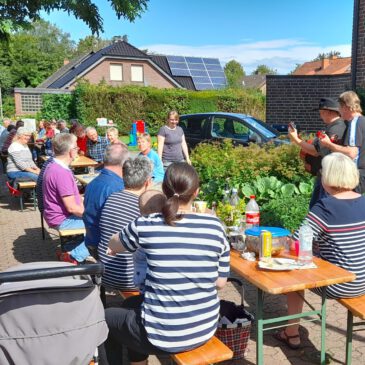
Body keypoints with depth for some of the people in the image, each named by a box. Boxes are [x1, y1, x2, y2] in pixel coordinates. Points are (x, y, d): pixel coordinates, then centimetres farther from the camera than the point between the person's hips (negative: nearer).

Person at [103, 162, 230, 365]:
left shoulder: (145, 225, -13)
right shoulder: (215, 226, -7)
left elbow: (113, 246, 9)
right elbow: (221, 282, 2)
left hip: (162, 336, -4)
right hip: (205, 330, 4)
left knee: (107, 317, 27)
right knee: (132, 304, 31)